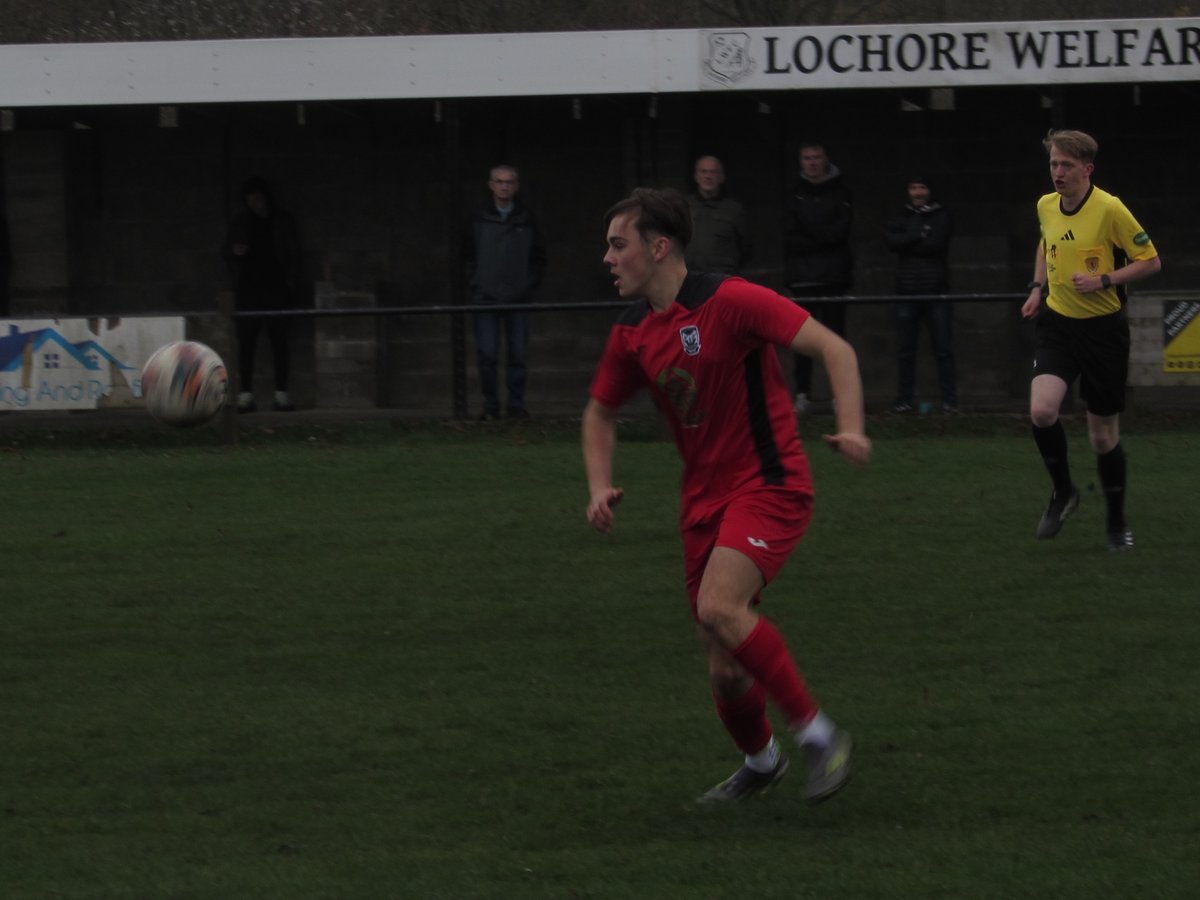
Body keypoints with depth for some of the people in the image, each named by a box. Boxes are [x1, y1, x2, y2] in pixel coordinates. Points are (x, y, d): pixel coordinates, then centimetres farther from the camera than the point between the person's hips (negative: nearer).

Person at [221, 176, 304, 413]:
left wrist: (292, 285, 0)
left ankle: (282, 394, -1)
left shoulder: (282, 221, 9)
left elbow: (294, 255, 10)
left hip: (276, 289, -1)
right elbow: (225, 250, 17)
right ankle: (246, 395, -5)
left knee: (280, 341, -3)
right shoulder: (240, 222, 12)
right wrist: (234, 251, -7)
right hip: (247, 289, 1)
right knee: (245, 342, -4)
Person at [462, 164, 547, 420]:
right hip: (486, 299, -1)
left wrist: (529, 285, 3)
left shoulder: (526, 221, 6)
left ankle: (516, 404, 10)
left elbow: (539, 258, 13)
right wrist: (474, 285, 1)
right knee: (487, 355, -4)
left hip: (518, 301, 1)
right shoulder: (479, 221, 4)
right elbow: (467, 256, 11)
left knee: (518, 354, 1)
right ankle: (490, 406, 4)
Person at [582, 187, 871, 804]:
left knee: (719, 609, -28)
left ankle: (817, 735, -15)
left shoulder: (729, 302, -16)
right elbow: (600, 412, 21)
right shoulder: (632, 334, 5)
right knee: (725, 666, 6)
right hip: (704, 499, 7)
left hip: (769, 482, -7)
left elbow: (834, 349, -17)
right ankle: (759, 760, 34)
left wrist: (850, 429, -30)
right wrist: (600, 486, 3)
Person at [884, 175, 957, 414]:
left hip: (935, 289, -2)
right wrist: (920, 236, -9)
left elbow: (937, 244, -9)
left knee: (943, 348, -3)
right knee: (905, 350, 1)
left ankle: (950, 400, 0)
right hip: (907, 290, 2)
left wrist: (908, 243, -5)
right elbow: (892, 241, -5)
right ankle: (904, 400, 6)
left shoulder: (942, 217, 7)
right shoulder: (901, 217, 13)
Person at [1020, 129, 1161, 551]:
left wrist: (1103, 281, -20)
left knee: (1104, 434, 5)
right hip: (1057, 323, 4)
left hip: (1103, 328, -4)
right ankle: (1063, 492, 4)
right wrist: (1038, 286, 9)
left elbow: (1150, 261, -9)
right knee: (1042, 409, -20)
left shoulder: (1110, 210, -15)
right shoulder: (1045, 206, 1)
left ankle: (1116, 522, 26)